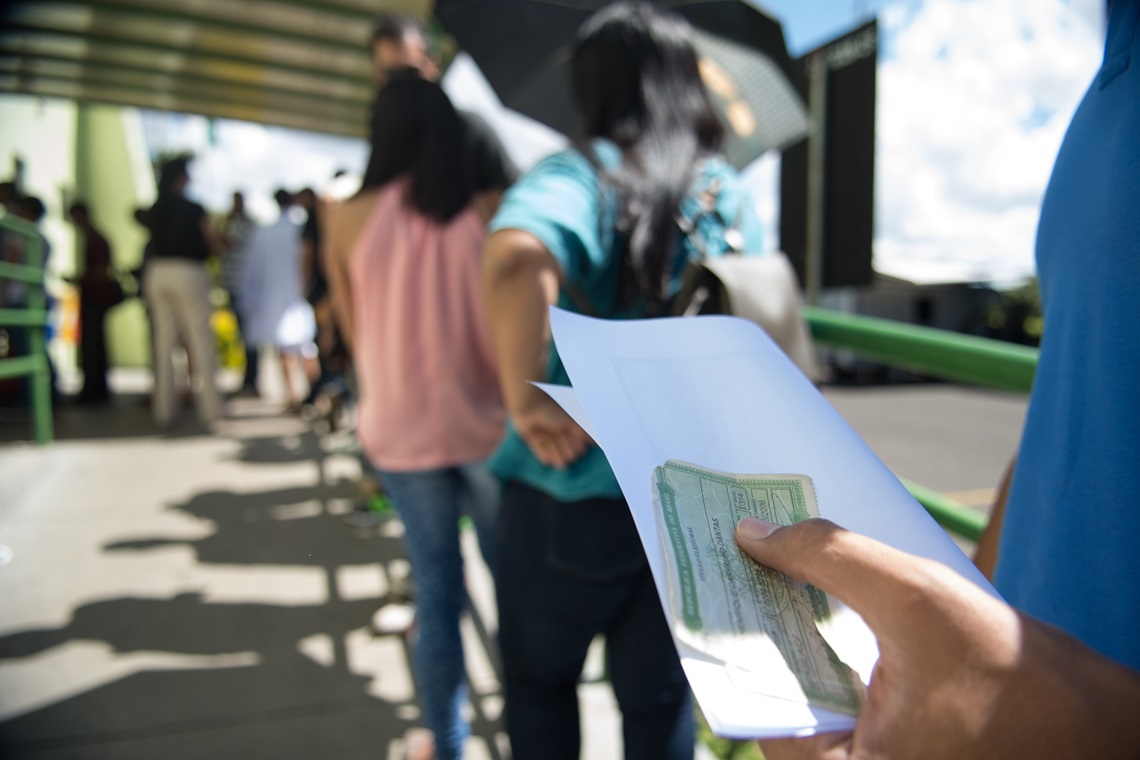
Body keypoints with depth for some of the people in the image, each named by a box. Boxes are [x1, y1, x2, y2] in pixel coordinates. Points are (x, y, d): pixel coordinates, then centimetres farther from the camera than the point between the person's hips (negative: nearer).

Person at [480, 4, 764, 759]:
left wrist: (528, 401, -24)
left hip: (573, 487, -3)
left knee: (539, 681, 22)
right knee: (661, 698, 21)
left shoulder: (576, 175, -10)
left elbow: (517, 260, -33)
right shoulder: (732, 193, 5)